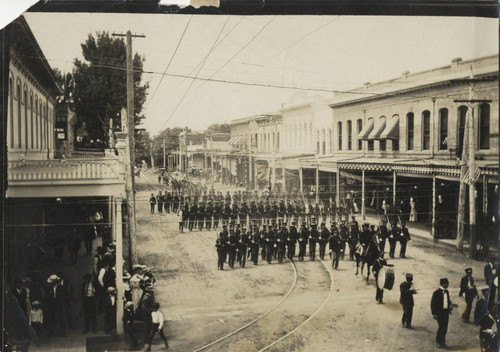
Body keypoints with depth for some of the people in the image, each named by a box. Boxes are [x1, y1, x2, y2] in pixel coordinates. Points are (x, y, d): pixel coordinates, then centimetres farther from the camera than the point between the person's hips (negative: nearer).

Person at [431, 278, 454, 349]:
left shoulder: (446, 292, 9)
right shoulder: (437, 292, -13)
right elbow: (433, 303, -11)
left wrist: (450, 305, 1)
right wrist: (434, 314, -12)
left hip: (446, 312, 7)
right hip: (440, 313, -7)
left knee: (445, 328, 10)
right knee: (441, 327, -7)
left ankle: (442, 342, 22)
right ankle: (438, 342, 8)